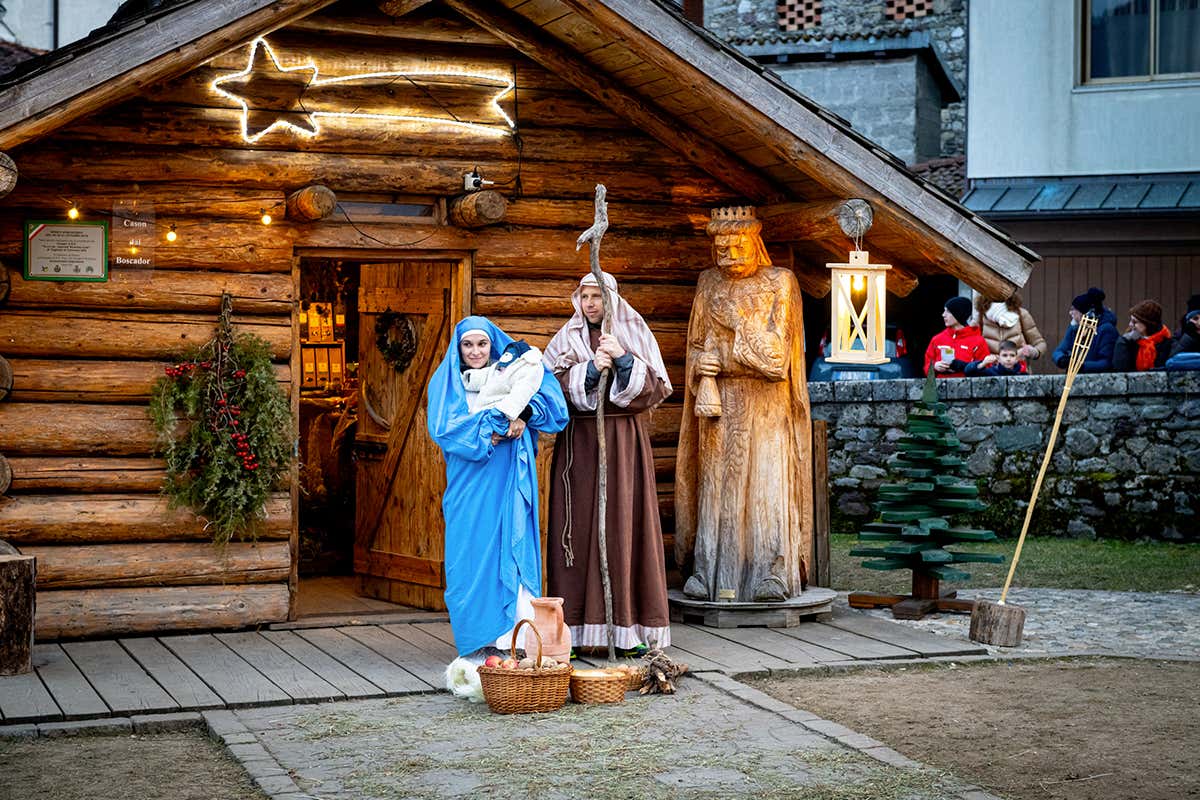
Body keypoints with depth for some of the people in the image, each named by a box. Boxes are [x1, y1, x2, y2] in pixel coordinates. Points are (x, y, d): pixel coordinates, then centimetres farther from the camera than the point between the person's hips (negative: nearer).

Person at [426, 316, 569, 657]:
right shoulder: (446, 383, 7)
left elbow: (551, 399, 2)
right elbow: (443, 428, -9)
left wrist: (523, 413, -17)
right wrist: (496, 426, -15)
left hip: (509, 484, 1)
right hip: (471, 484, -1)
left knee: (513, 549, -5)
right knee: (472, 551, -3)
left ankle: (517, 635, -5)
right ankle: (478, 637, 2)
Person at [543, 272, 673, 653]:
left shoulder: (635, 335, 8)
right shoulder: (566, 339, 9)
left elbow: (654, 388, -1)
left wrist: (623, 358, -14)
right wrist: (592, 368, -15)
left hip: (624, 441, 0)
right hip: (579, 441, 0)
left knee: (624, 524, -4)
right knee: (580, 525, -4)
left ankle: (628, 625, 1)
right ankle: (575, 629, -3)